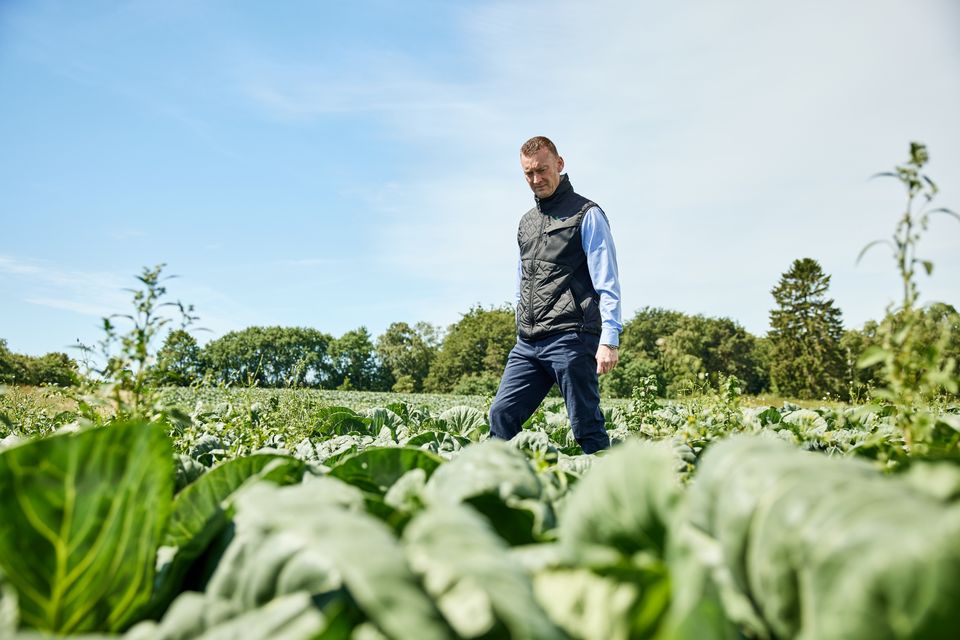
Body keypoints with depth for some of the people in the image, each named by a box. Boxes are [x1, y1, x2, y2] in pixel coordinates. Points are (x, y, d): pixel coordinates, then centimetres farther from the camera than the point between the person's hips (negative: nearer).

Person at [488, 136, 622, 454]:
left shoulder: (586, 215, 0)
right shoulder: (527, 222, 21)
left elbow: (607, 284, -6)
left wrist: (609, 340, -15)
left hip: (571, 339, -6)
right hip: (527, 344, 7)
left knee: (587, 427, -2)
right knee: (501, 414, 2)